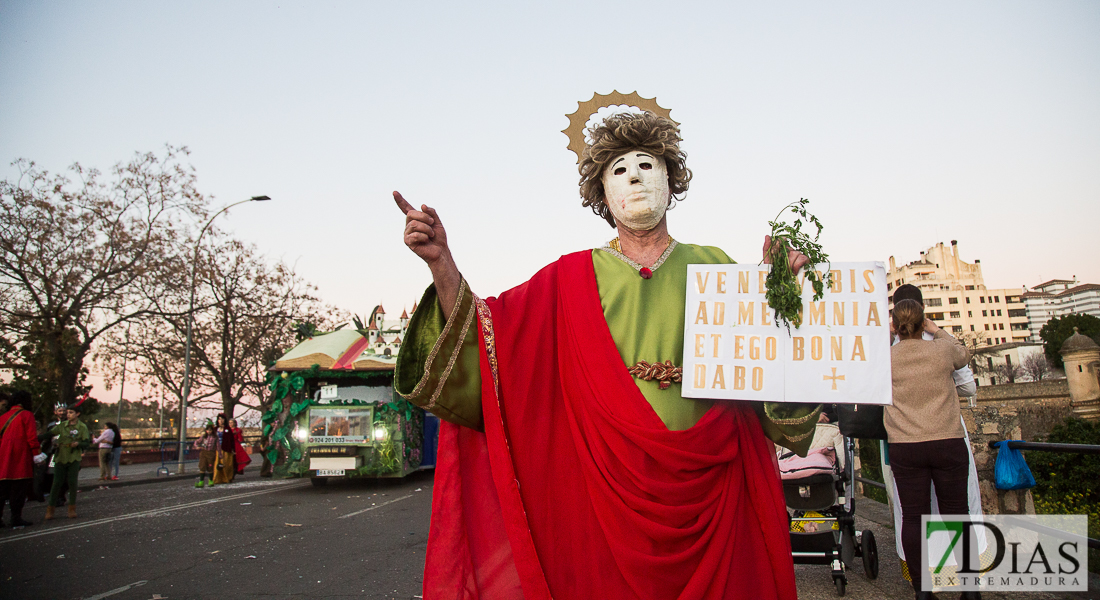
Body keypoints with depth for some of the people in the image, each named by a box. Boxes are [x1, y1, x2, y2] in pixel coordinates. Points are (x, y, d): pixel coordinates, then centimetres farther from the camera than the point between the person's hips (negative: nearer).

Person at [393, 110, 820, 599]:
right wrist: (441, 264, -12)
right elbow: (485, 339, -2)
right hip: (606, 491, -1)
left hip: (707, 489, 1)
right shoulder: (573, 277, 5)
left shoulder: (713, 267, 8)